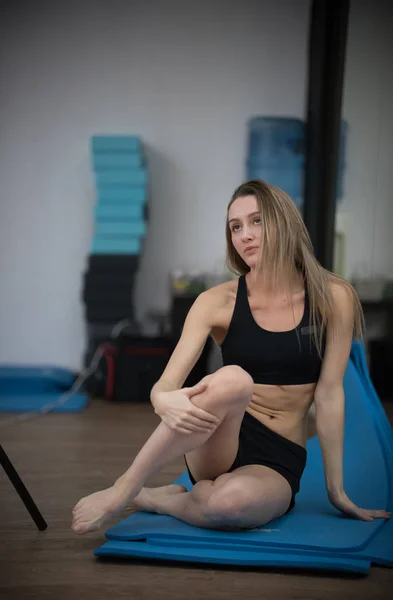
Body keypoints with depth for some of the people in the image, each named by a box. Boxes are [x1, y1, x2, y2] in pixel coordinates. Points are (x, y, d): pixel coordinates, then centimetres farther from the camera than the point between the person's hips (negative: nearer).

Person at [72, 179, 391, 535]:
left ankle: (156, 500, -7)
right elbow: (164, 385, -11)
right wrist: (165, 401, -36)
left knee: (233, 500, -39)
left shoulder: (332, 298, -5)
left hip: (278, 463, 0)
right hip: (218, 447, 1)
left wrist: (336, 490, 0)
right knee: (233, 380, -36)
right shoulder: (217, 302, -5)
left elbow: (329, 393, -3)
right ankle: (123, 491, -22)